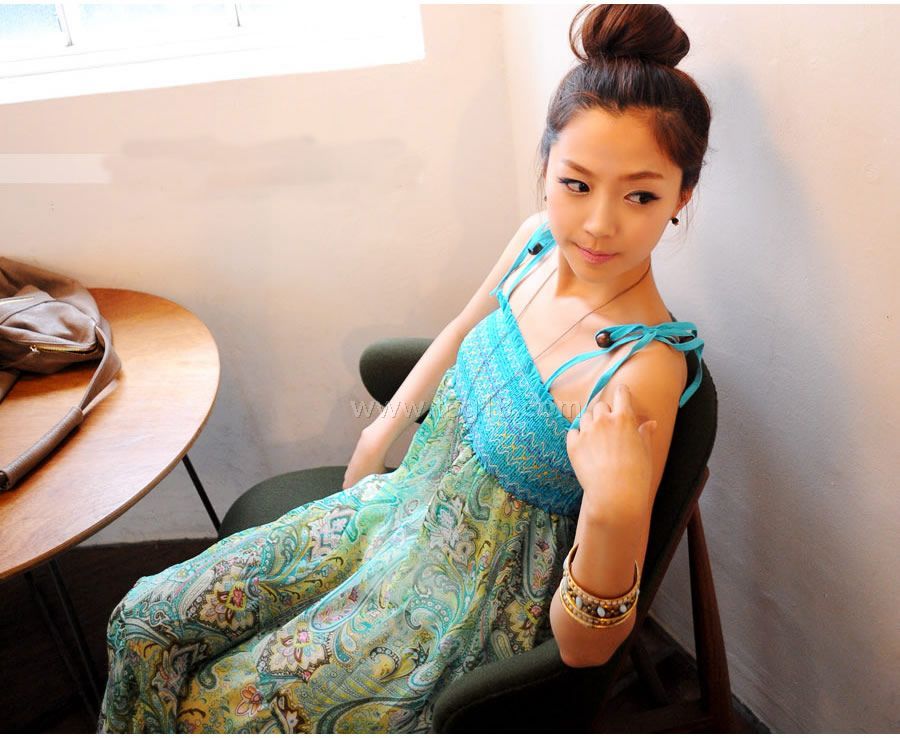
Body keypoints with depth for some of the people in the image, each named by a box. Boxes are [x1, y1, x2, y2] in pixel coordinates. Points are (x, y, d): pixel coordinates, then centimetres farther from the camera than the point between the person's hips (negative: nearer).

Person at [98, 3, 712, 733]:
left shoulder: (641, 371, -32)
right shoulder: (540, 240, -12)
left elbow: (582, 648, -27)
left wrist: (615, 512, -45)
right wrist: (383, 428, 15)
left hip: (464, 602, -6)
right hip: (404, 505, 7)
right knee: (148, 620, 9)